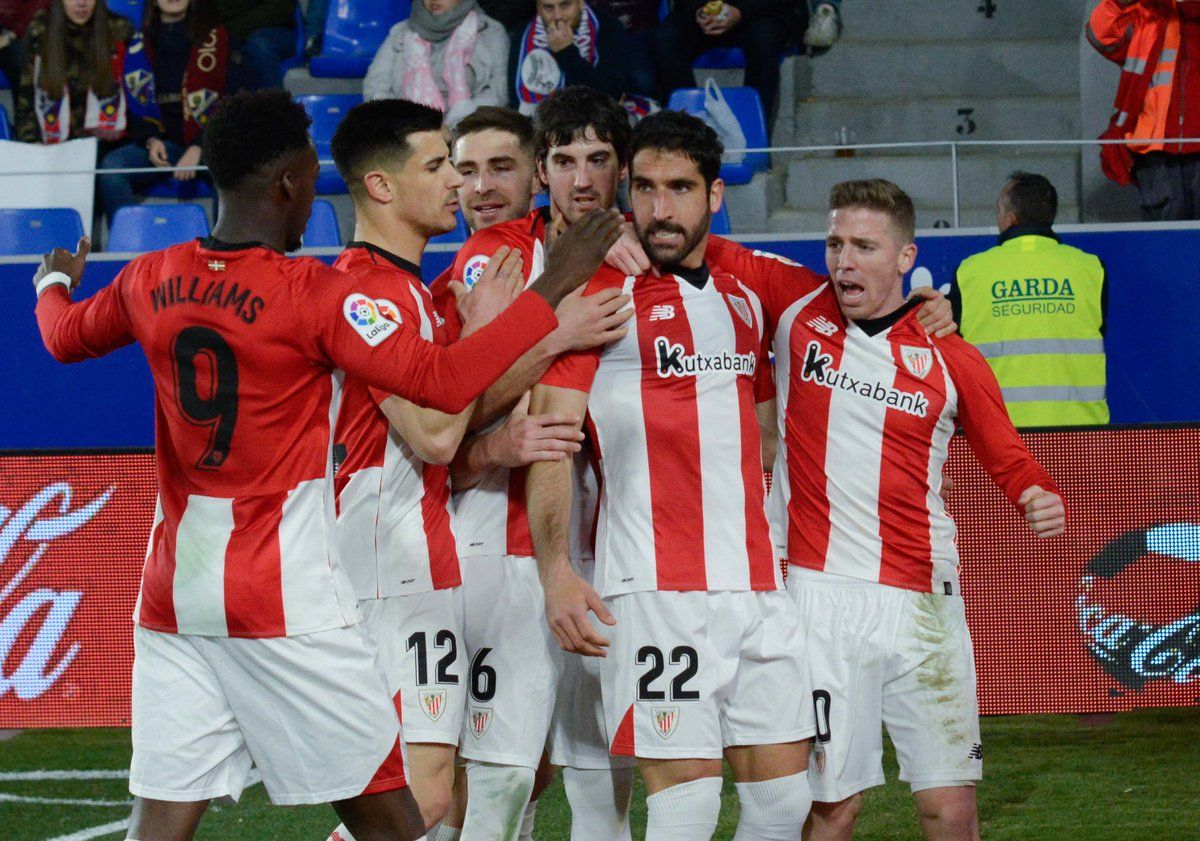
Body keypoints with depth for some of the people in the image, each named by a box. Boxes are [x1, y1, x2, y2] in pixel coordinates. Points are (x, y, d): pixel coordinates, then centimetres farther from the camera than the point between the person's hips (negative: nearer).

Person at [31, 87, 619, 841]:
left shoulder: (152, 281, 5)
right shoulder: (316, 296, -13)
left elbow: (67, 338, 26)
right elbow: (445, 382, -19)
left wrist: (55, 284, 50)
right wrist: (552, 288, -12)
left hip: (174, 594, 6)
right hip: (286, 600, -6)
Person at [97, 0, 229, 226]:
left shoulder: (217, 37, 9)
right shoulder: (139, 44, 16)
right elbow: (134, 105, 16)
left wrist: (198, 148, -12)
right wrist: (150, 140, -5)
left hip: (207, 143, -2)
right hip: (160, 143, 2)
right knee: (110, 167, -29)